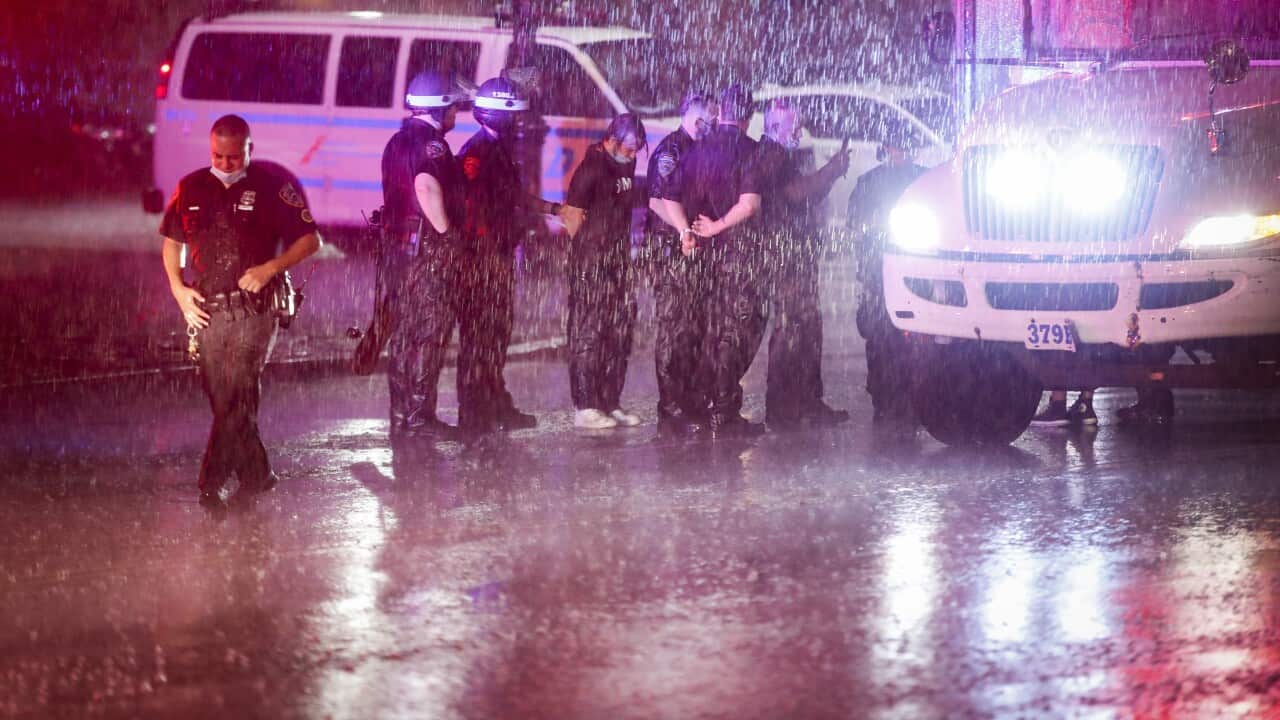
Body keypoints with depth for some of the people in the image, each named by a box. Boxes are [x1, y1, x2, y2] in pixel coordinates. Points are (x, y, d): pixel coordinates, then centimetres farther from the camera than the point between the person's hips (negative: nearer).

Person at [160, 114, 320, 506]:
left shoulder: (272, 185, -3)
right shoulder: (191, 188, 9)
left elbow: (310, 240, 1)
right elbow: (171, 242, 21)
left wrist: (271, 268, -13)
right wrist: (178, 289, 6)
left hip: (253, 308, -5)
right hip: (207, 309, 5)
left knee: (238, 396, -14)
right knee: (221, 400, 7)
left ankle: (212, 483, -15)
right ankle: (256, 475, 19)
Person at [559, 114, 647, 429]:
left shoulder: (626, 165, 11)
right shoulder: (592, 167, -13)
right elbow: (571, 214, -12)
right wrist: (586, 245, -4)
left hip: (618, 261, 8)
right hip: (591, 262, -8)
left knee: (619, 331, 8)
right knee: (588, 332, -6)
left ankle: (610, 403, 14)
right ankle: (585, 407, -5)